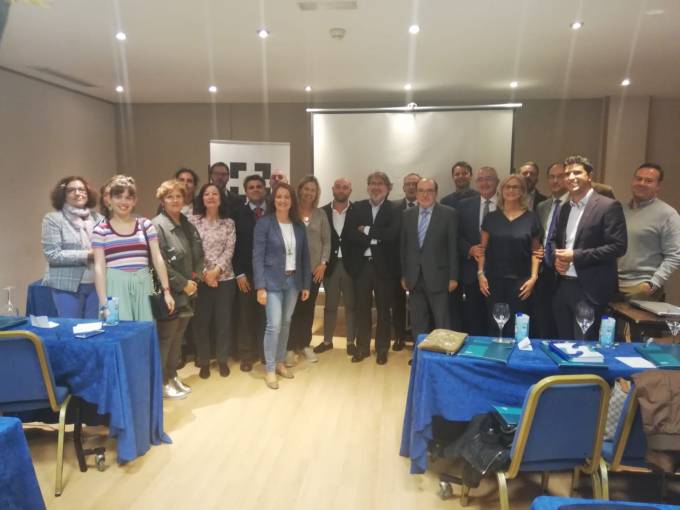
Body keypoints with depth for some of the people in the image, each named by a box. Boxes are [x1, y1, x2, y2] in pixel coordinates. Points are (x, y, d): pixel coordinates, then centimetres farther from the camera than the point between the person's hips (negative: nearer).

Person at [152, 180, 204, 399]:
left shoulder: (188, 225, 11)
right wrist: (183, 284, -15)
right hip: (169, 293, -7)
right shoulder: (157, 225, -13)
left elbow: (199, 254, 17)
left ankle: (172, 376, 30)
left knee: (177, 338, 17)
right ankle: (162, 382, 16)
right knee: (165, 339, 3)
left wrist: (195, 277, 1)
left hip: (188, 292, 7)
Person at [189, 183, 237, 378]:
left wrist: (216, 270, -14)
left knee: (223, 320, 7)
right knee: (201, 321, 6)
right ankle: (204, 361, 20)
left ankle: (222, 360, 23)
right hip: (200, 278, -1)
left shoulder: (229, 223, 5)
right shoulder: (193, 220, 1)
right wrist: (204, 273, -11)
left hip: (224, 278, 1)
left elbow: (229, 250, -2)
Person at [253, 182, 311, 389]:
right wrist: (260, 287, -16)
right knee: (274, 325, -7)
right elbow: (257, 257, -11)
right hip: (273, 281, -4)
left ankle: (280, 362, 28)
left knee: (286, 323, 12)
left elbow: (304, 255, 9)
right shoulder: (264, 223, -8)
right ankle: (270, 369, 8)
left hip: (293, 280, 4)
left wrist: (306, 284, 7)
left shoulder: (299, 225, 5)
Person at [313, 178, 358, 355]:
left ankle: (351, 341, 20)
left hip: (350, 264, -1)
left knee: (351, 305, 8)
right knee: (330, 305, 12)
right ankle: (327, 341, 24)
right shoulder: (323, 212, 2)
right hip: (330, 264, 1)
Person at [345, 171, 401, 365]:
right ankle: (362, 347, 23)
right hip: (362, 265, 2)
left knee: (383, 309, 9)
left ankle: (382, 349, 22)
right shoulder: (357, 207, 6)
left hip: (384, 266, -2)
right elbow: (351, 234, -7)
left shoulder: (394, 210, -2)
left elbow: (391, 234, -19)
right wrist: (375, 239, -16)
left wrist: (367, 230, -13)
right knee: (362, 308, 10)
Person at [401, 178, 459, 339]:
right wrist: (403, 275, 8)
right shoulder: (407, 214, 8)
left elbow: (453, 247, -5)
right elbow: (404, 246, 10)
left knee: (442, 325, 5)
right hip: (414, 278, 4)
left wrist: (453, 277, -7)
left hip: (438, 277, -3)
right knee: (418, 325, 12)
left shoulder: (449, 213, -4)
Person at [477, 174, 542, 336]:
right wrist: (480, 273, -1)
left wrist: (533, 277, -5)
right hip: (494, 279, 1)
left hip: (520, 280, -1)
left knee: (516, 327, 0)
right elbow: (483, 248, 8)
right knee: (494, 324, 4)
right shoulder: (491, 217, 6)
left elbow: (535, 251, 4)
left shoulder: (531, 218, 3)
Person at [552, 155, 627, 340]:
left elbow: (618, 247, -14)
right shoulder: (565, 208, 14)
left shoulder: (608, 206, -8)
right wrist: (557, 258, 0)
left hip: (590, 289, -6)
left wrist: (576, 256, -17)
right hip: (563, 286, 7)